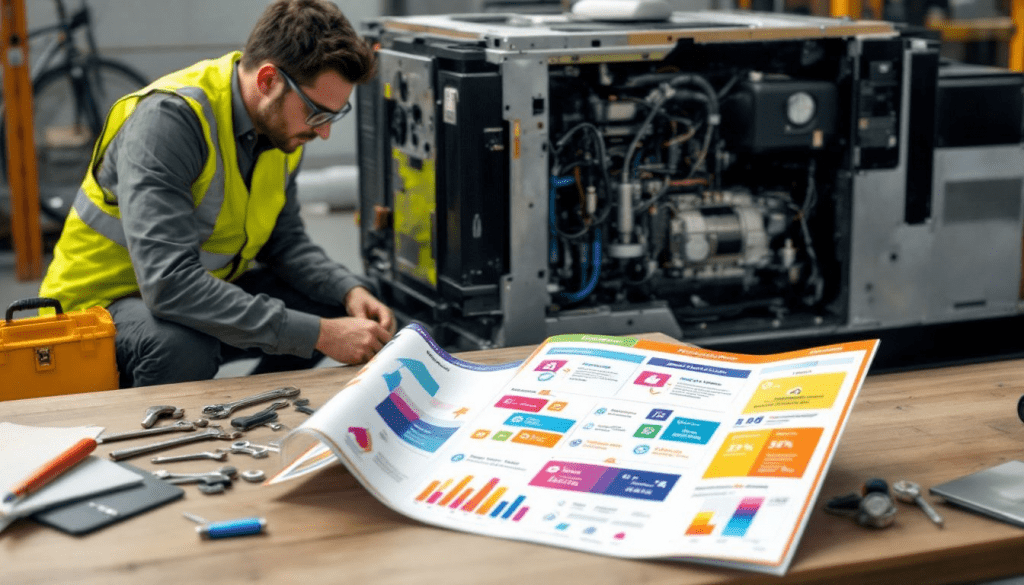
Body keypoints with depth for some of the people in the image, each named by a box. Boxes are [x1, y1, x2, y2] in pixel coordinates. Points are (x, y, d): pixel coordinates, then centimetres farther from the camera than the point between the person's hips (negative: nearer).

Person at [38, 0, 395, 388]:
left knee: (338, 305, -2)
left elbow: (284, 240, 6)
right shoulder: (168, 119, -30)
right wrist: (317, 334, -40)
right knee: (182, 347, -38)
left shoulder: (279, 122, -5)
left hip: (206, 291, 8)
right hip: (105, 301, -8)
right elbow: (169, 283, -39)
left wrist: (350, 292, -16)